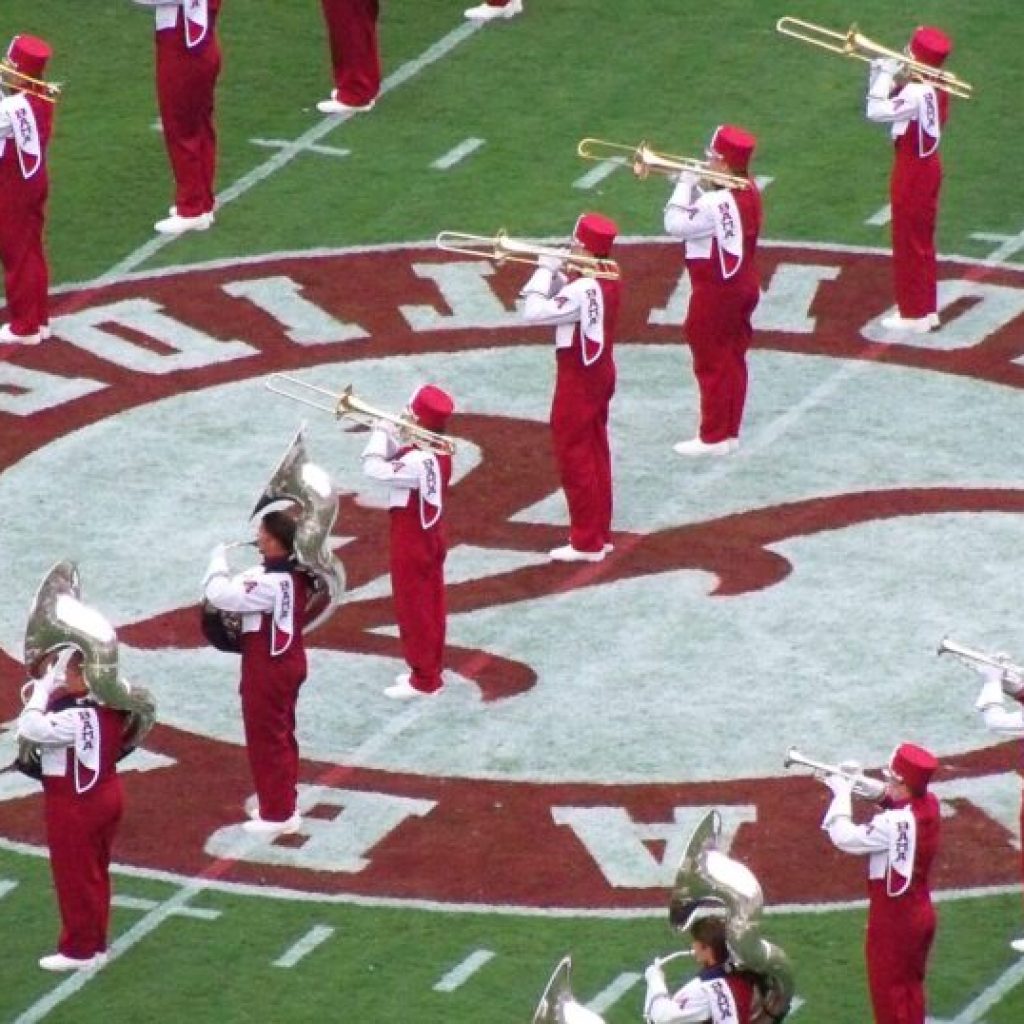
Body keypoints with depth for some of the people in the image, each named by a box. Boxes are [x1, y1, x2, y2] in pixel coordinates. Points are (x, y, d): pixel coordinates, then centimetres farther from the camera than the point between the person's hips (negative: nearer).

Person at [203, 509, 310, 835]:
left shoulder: (270, 584, -29)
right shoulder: (296, 574, 0)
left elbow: (220, 594, -26)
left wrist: (218, 561, -10)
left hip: (266, 670, -9)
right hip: (289, 662, 9)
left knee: (265, 740, 3)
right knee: (281, 736, 20)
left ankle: (276, 814, 10)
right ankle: (284, 804, 31)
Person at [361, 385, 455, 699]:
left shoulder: (418, 461, -30)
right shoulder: (438, 451, 0)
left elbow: (375, 469, -31)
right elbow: (398, 457, 9)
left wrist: (379, 433, -19)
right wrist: (387, 432, -6)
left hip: (410, 545, -9)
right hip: (430, 538, 9)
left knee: (413, 609, 1)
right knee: (430, 607, 17)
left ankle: (423, 680, 8)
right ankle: (430, 670, 27)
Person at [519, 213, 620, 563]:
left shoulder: (583, 289, -26)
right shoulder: (609, 279, 3)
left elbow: (534, 312, -28)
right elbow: (565, 301, 12)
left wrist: (545, 271, -18)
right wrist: (556, 274, -2)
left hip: (578, 380, -9)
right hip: (600, 373, 9)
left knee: (574, 458, -1)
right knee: (595, 454, 16)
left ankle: (586, 543, 3)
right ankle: (600, 533, 24)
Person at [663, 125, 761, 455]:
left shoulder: (718, 202, -26)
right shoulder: (748, 192, 3)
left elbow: (676, 224, -24)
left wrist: (684, 186, -15)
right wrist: (693, 188, 2)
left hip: (715, 292, -9)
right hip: (743, 288, 9)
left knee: (711, 364, 1)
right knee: (733, 359, 14)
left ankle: (713, 437, 6)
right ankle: (730, 431, 20)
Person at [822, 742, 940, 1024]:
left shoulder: (895, 823, -30)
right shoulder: (928, 804, -6)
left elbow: (845, 837, -27)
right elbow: (891, 800, 13)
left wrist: (842, 794, -14)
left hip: (893, 919, -8)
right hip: (919, 913, 8)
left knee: (888, 994, 6)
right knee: (910, 989, 23)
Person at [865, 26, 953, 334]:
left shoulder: (915, 93, -27)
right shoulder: (936, 88, 2)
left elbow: (877, 112, -33)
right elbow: (898, 105, 10)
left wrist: (883, 76, -23)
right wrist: (892, 78, -5)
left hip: (911, 172, -9)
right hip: (928, 167, 9)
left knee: (908, 242, 2)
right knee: (922, 241, 18)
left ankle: (913, 314, 9)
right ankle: (928, 310, 27)